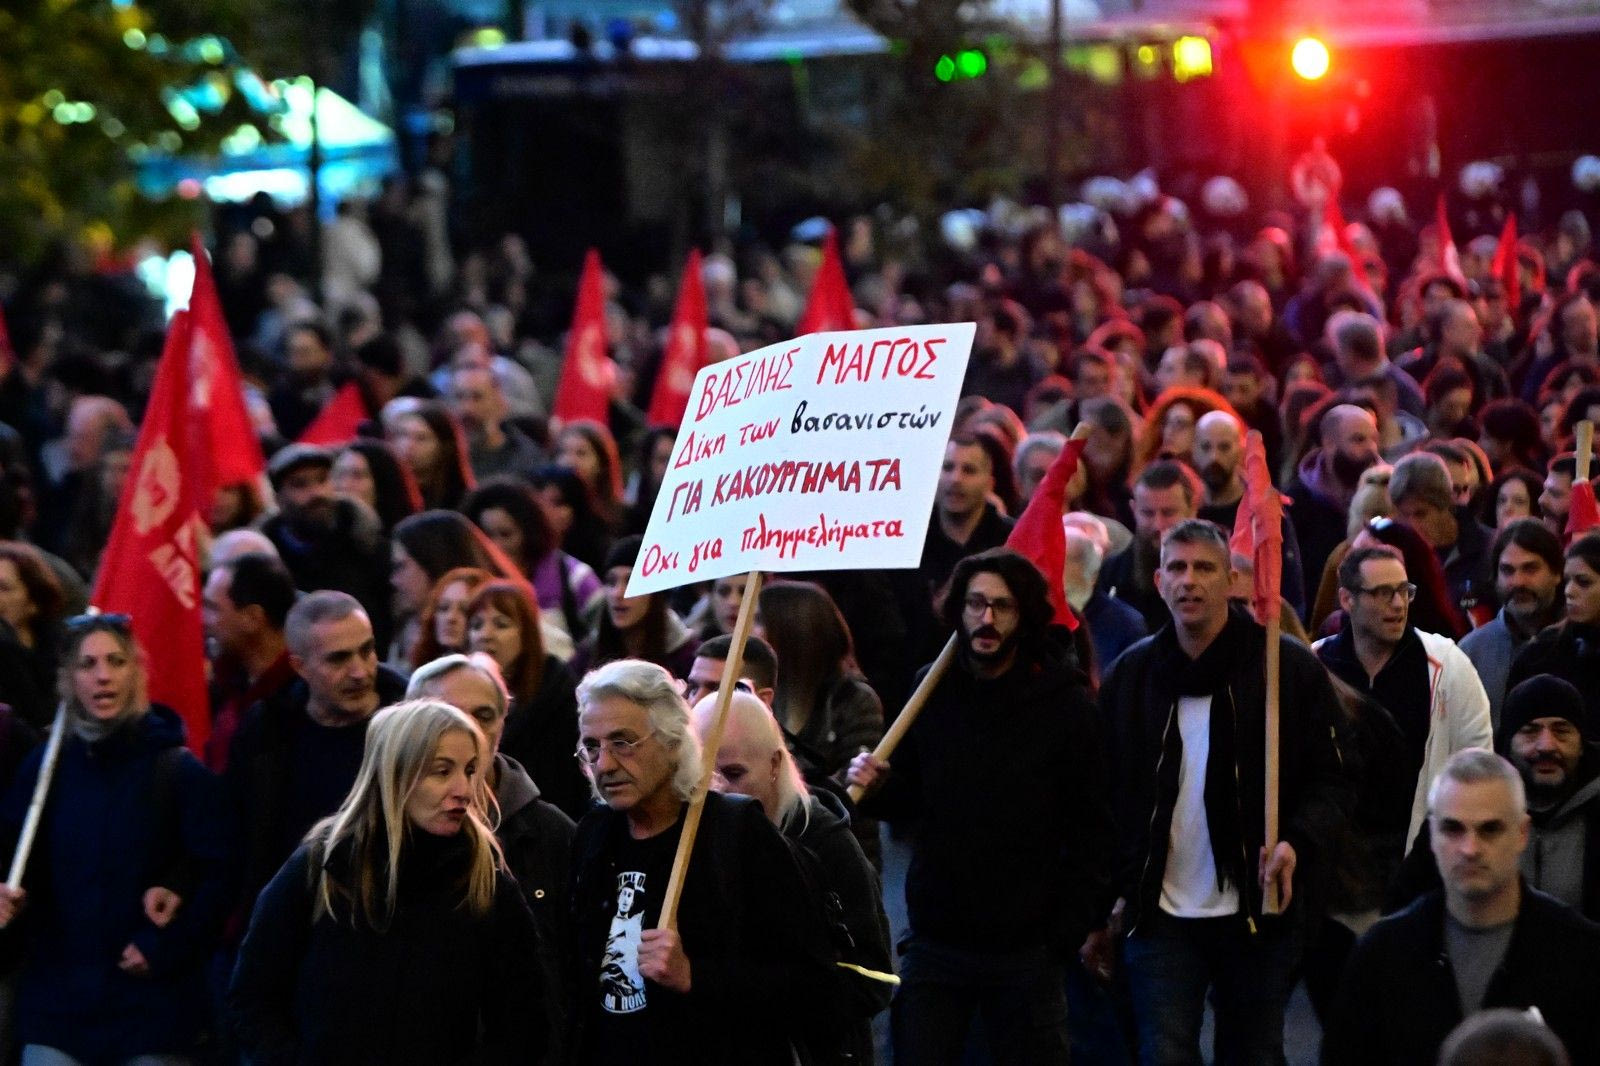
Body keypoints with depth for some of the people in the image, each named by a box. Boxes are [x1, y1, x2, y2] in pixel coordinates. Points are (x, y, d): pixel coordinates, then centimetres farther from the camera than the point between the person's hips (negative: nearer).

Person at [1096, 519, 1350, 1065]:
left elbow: (1330, 781, -1)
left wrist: (1297, 840, -21)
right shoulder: (1129, 674, 6)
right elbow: (1104, 797, 10)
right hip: (1160, 917, 1)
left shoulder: (1289, 667, -3)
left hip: (1259, 915, -1)